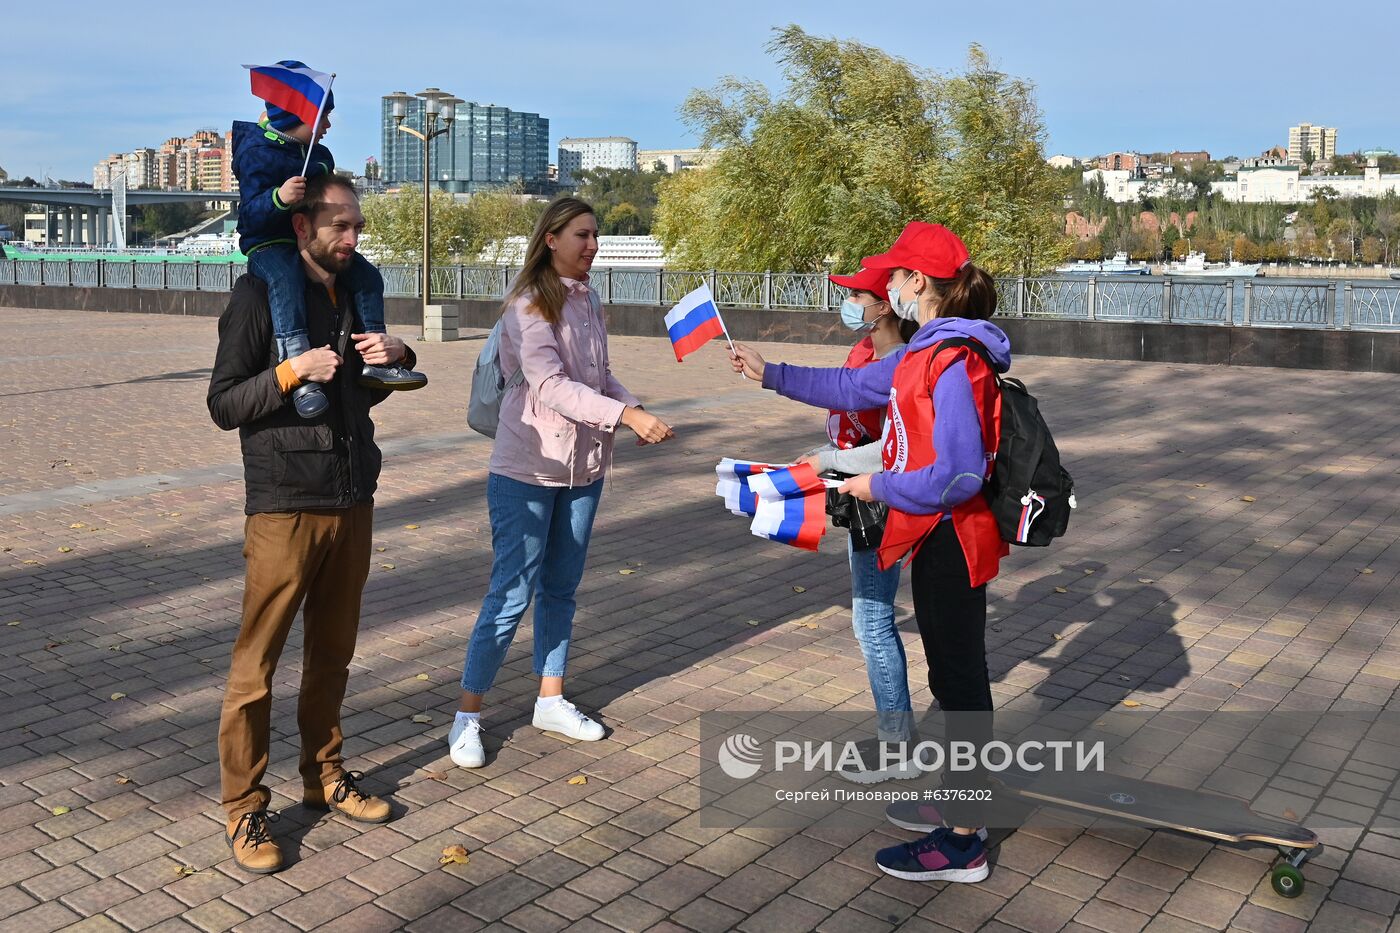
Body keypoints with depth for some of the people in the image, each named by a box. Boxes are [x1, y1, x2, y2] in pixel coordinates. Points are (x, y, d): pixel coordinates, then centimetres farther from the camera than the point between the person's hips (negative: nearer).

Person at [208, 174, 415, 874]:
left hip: (352, 502, 6)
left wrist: (396, 357, 2)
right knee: (256, 665, -1)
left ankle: (323, 776, 29)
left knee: (332, 654, 15)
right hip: (285, 507, -6)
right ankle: (244, 807, 11)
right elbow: (223, 405, -8)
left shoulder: (355, 291, 12)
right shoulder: (258, 296, -7)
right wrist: (293, 371, -22)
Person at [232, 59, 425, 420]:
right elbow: (250, 213, -22)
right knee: (286, 282, -37)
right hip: (269, 243, -8)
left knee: (367, 276, -3)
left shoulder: (320, 154, 13)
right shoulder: (257, 153, -12)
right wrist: (279, 197, -41)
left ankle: (374, 361, 0)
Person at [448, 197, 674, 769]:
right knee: (512, 593, -4)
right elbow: (549, 385, -26)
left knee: (561, 588, 15)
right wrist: (627, 416, -33)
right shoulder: (528, 306, -14)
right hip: (528, 469, -7)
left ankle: (551, 701, 29)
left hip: (583, 466, 7)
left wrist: (631, 409, -4)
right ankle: (467, 717, 9)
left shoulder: (588, 301, 9)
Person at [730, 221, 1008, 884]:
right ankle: (957, 803, 35)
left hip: (950, 538, -10)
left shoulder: (954, 362, -23)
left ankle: (962, 844, 12)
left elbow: (958, 475, -28)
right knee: (954, 675, 19)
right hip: (936, 538, 10)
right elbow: (855, 386, 21)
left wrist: (878, 487, -14)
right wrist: (770, 374, 23)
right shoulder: (926, 351, 8)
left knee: (959, 680, 0)